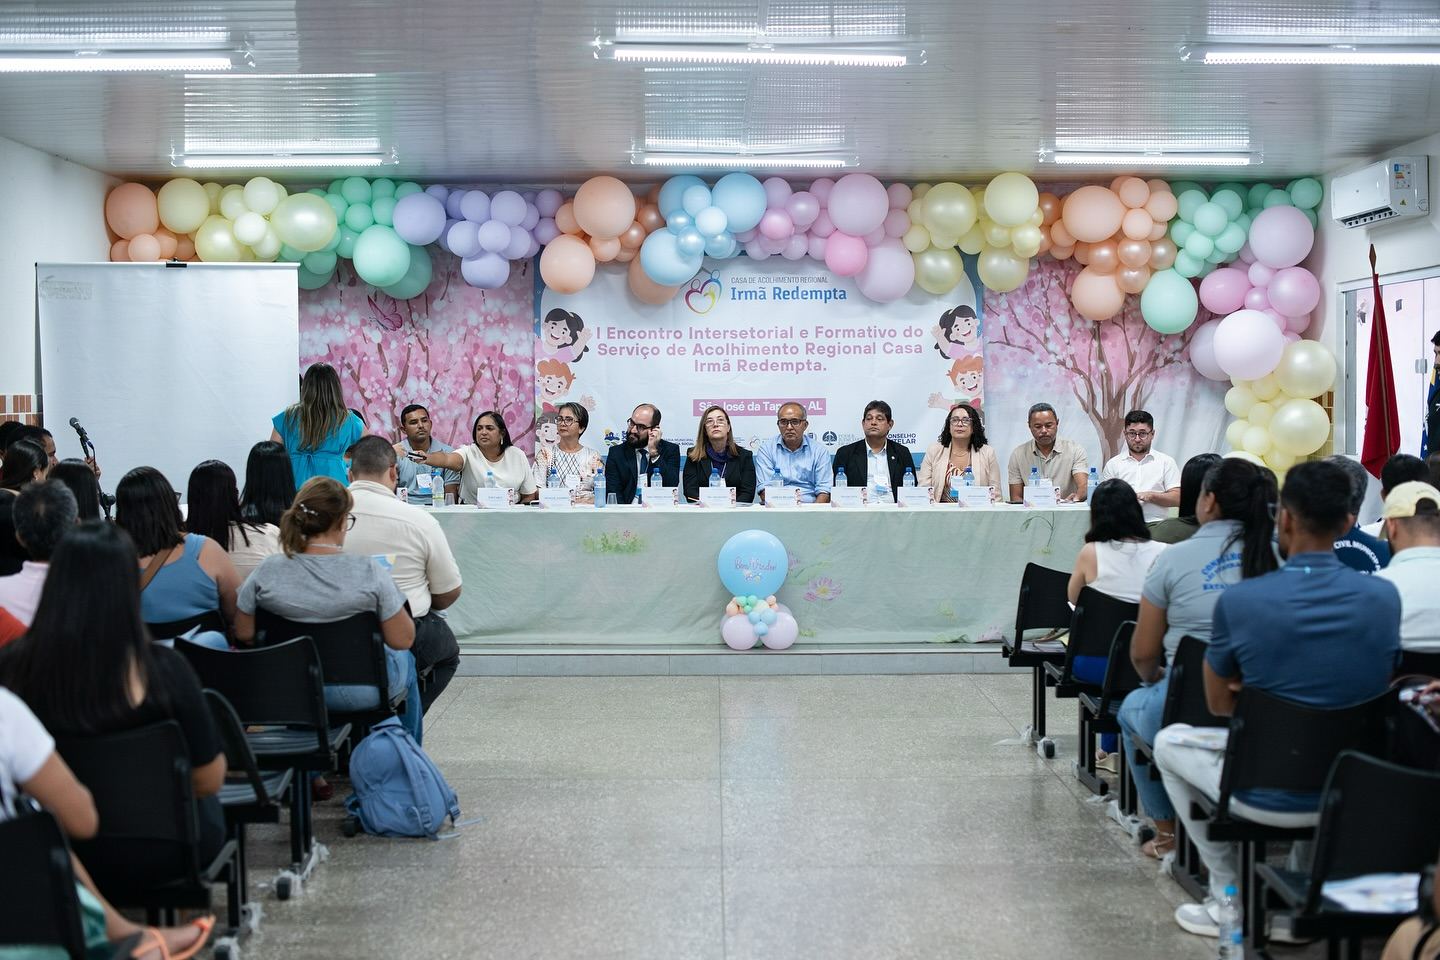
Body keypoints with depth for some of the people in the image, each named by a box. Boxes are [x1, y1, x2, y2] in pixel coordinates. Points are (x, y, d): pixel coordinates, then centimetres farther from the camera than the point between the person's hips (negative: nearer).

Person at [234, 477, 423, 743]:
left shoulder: (267, 571, -14)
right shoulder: (368, 571, -21)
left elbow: (244, 634, -3)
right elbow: (403, 640, -16)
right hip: (360, 693, -3)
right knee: (404, 661, 33)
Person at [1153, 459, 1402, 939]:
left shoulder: (1239, 601, -17)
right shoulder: (1385, 597, -7)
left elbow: (1220, 704, -2)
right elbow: (1375, 687, 11)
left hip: (1271, 797, -4)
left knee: (1170, 741, 25)